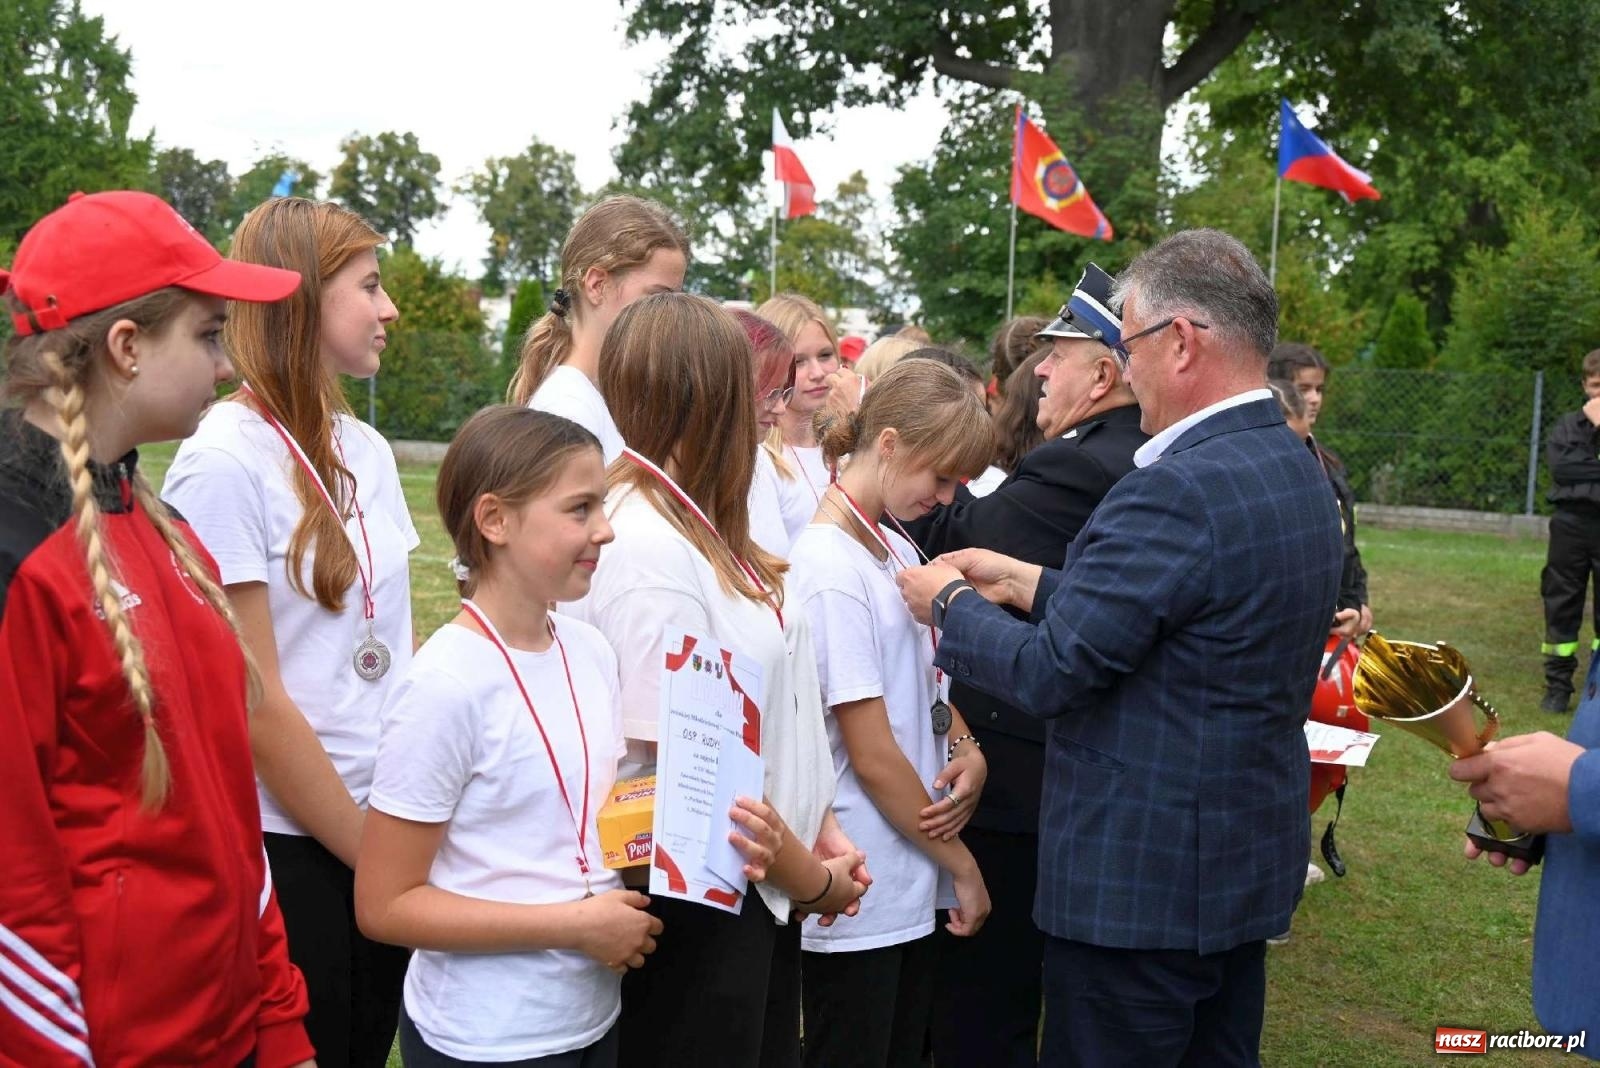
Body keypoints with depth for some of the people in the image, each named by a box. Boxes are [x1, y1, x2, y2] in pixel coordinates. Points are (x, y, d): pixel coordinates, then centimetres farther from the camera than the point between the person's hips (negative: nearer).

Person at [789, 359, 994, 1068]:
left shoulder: (896, 549, 8)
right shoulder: (830, 568, -19)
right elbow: (872, 754, -19)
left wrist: (968, 753, -6)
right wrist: (963, 865, -9)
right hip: (862, 898, -8)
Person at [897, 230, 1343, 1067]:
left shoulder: (1175, 490, -24)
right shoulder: (1299, 472, 6)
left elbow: (1048, 675, -21)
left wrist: (951, 602, -4)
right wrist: (1027, 582, 11)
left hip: (1140, 882, -9)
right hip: (1247, 865, 9)